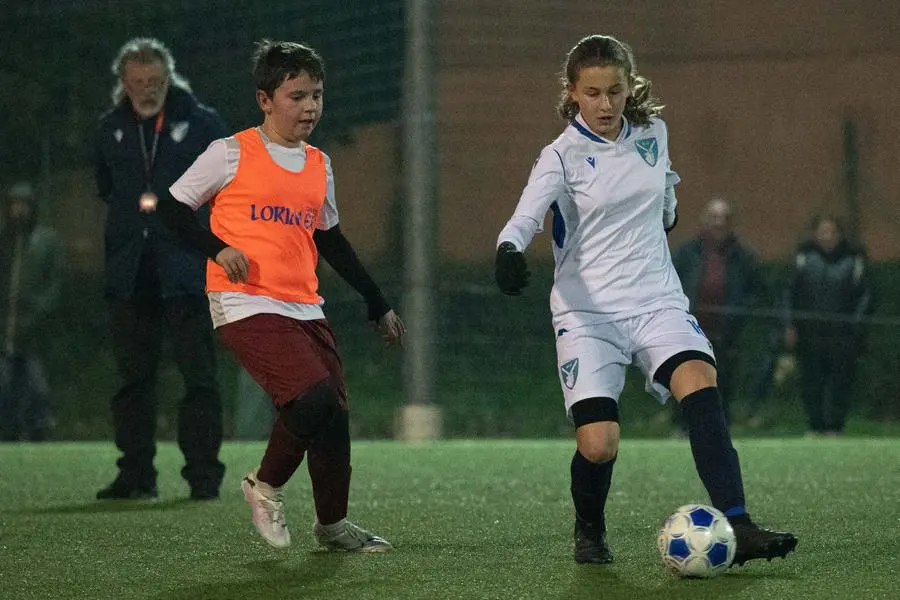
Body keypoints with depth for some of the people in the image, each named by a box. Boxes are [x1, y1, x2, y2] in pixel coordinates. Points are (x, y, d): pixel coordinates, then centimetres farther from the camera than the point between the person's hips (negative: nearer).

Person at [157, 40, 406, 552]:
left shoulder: (319, 165, 15)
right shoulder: (231, 154, -3)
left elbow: (331, 241, 25)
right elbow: (173, 209, 1)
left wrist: (378, 304, 25)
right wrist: (219, 249, -14)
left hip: (305, 309, 6)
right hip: (245, 306, -6)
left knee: (336, 412, 3)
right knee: (315, 398, -22)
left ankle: (333, 523, 24)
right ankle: (266, 487, 1)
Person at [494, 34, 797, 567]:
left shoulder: (653, 134, 6)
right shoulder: (563, 157, -7)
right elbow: (524, 219, -23)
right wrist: (509, 252, -42)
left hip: (657, 301, 3)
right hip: (588, 312, -3)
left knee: (700, 382, -26)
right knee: (598, 445, -15)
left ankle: (736, 526, -33)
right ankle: (590, 533, 18)